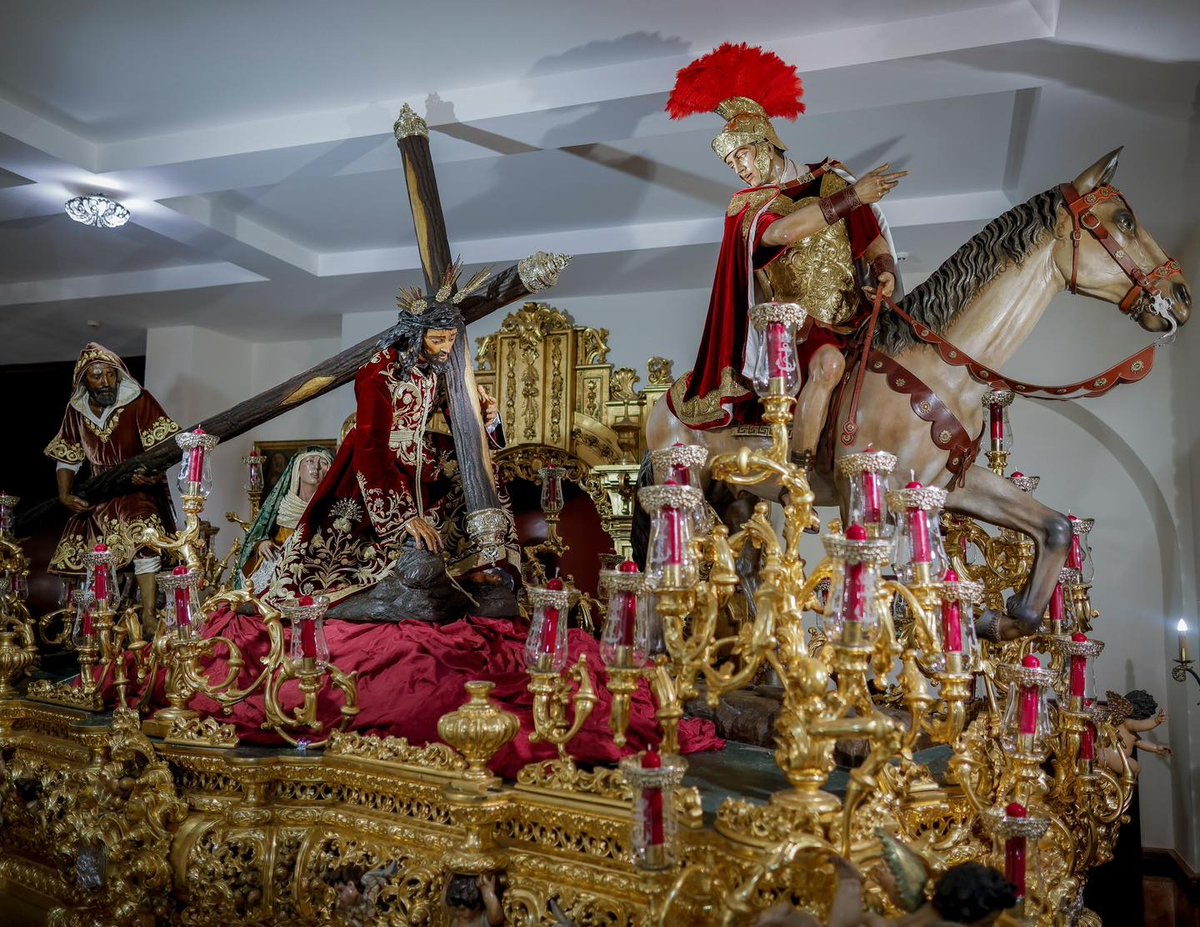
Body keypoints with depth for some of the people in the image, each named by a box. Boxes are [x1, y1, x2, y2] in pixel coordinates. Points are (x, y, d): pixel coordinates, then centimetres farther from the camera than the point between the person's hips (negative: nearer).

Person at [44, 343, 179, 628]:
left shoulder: (138, 400, -9)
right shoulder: (76, 410, 3)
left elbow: (161, 445, -11)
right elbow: (67, 458, 10)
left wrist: (154, 472, -30)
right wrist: (64, 494, -4)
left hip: (137, 490, -5)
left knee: (143, 540, -30)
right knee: (82, 556, 0)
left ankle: (149, 618, -33)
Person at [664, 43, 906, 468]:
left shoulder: (831, 178, 8)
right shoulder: (746, 208, 1)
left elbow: (873, 237, 9)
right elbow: (779, 232, -22)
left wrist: (885, 269, -13)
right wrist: (853, 196, -26)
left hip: (852, 315, 2)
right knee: (829, 364, -25)